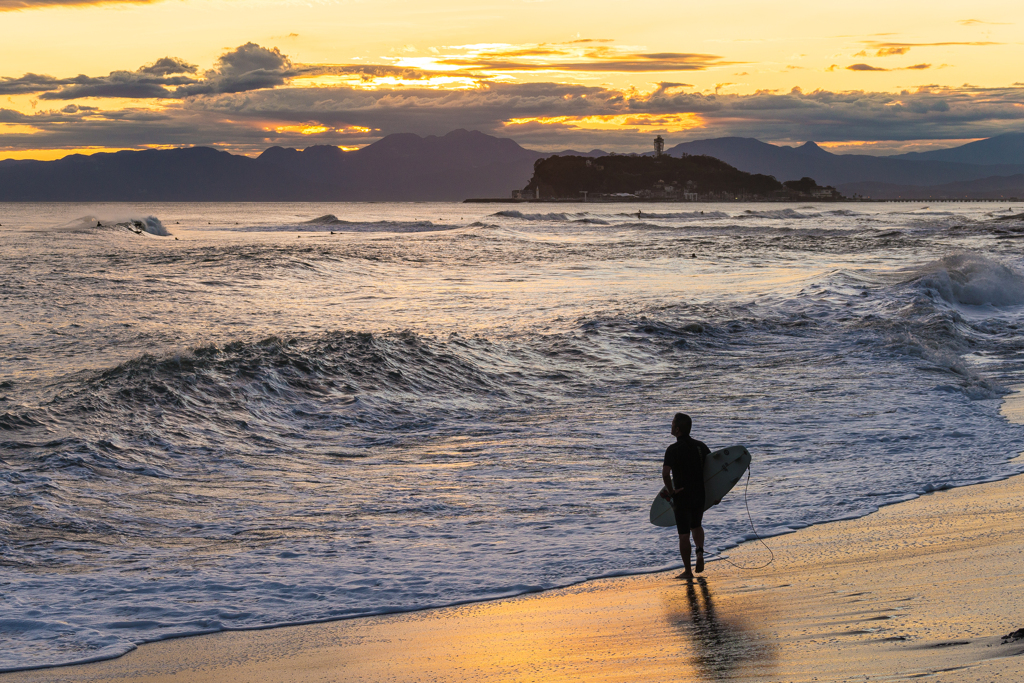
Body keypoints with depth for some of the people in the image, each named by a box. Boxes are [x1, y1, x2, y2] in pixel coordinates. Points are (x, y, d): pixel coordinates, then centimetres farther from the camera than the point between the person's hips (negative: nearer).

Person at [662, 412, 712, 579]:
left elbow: (666, 473, -28)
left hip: (682, 497, -5)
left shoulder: (673, 449, -16)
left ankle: (688, 571, 9)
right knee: (696, 526, 27)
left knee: (684, 534, 5)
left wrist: (671, 491, -13)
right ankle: (700, 551, 2)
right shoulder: (701, 446, 1)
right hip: (700, 495, 5)